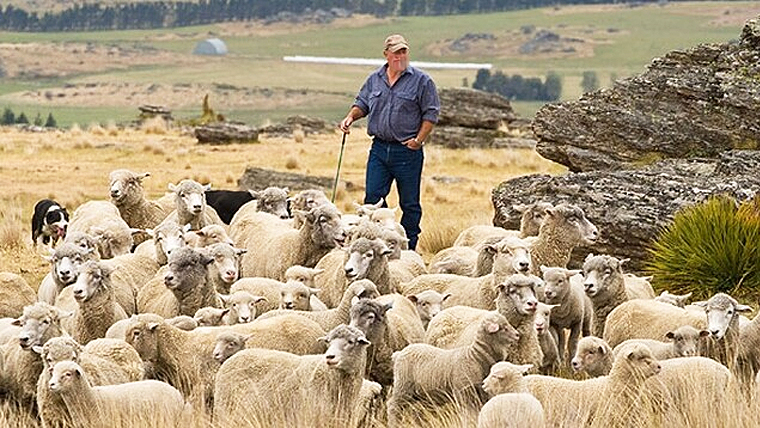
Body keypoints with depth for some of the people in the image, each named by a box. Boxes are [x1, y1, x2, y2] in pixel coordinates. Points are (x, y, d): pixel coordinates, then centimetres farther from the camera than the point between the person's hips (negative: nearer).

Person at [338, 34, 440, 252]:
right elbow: (362, 103, 22)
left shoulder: (421, 81, -3)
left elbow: (431, 114, -3)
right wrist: (351, 117, 2)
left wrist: (419, 140, -11)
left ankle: (408, 248, 12)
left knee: (409, 203, 4)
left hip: (407, 151, -4)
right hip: (380, 148, 4)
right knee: (373, 197, -3)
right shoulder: (375, 79, 10)